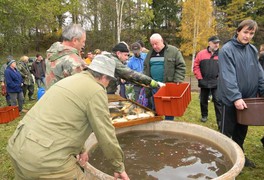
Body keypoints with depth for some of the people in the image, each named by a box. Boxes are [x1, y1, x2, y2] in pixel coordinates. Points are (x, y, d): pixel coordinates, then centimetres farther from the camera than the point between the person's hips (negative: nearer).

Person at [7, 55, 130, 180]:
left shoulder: (71, 80, 17)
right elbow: (106, 135, -9)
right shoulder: (96, 91, -11)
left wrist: (80, 149, 32)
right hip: (45, 158, -9)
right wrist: (119, 168, 6)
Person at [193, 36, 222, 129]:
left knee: (218, 101, -5)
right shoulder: (201, 53, 1)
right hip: (204, 82, 2)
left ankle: (220, 121, 1)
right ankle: (204, 115, 37)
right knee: (203, 100, 15)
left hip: (216, 83, -2)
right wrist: (200, 78, -3)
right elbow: (196, 66, 2)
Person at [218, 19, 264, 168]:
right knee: (227, 132, 7)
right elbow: (227, 77, -21)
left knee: (242, 131, 20)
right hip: (231, 100, -6)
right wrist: (235, 97, -27)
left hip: (248, 98, 6)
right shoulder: (227, 50, -13)